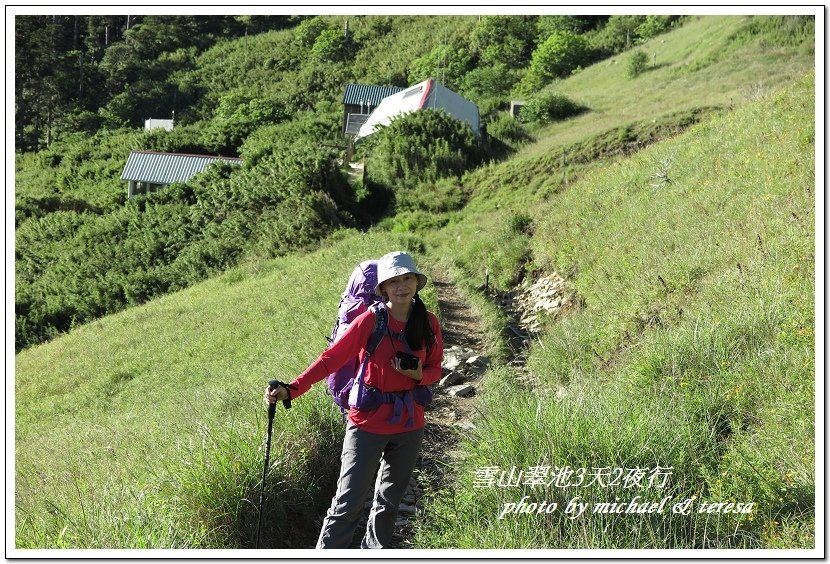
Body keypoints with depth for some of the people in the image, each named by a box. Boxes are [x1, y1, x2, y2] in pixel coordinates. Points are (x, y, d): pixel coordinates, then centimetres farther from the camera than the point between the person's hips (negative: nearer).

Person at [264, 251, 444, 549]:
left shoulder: (429, 323, -1)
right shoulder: (371, 320, -13)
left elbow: (435, 370, 10)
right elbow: (332, 358, -18)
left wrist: (419, 375, -15)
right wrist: (291, 390, -29)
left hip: (409, 426, 5)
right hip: (369, 424, -4)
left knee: (390, 500, 20)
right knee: (348, 505, -6)